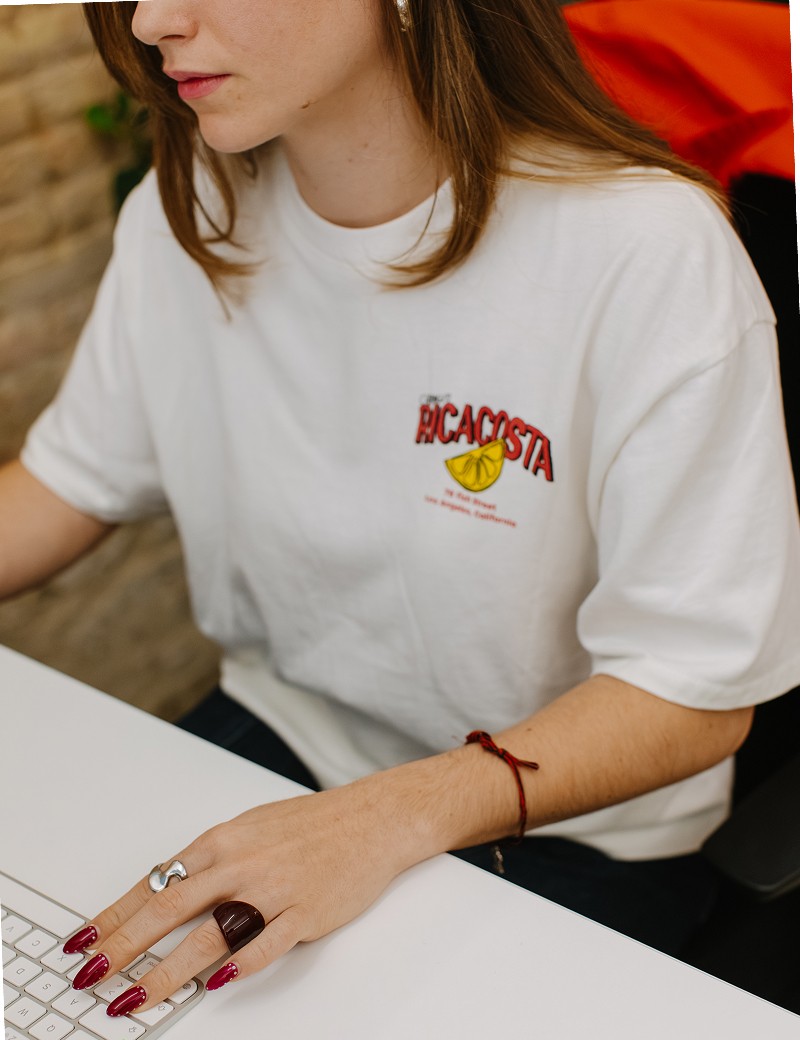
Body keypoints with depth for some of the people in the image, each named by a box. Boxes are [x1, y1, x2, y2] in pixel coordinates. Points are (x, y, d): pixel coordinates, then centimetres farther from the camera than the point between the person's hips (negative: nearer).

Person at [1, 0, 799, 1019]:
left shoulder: (652, 254, -25)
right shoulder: (186, 213, -6)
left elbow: (698, 693, -20)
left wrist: (393, 818, -34)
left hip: (564, 830, -3)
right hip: (274, 737, 4)